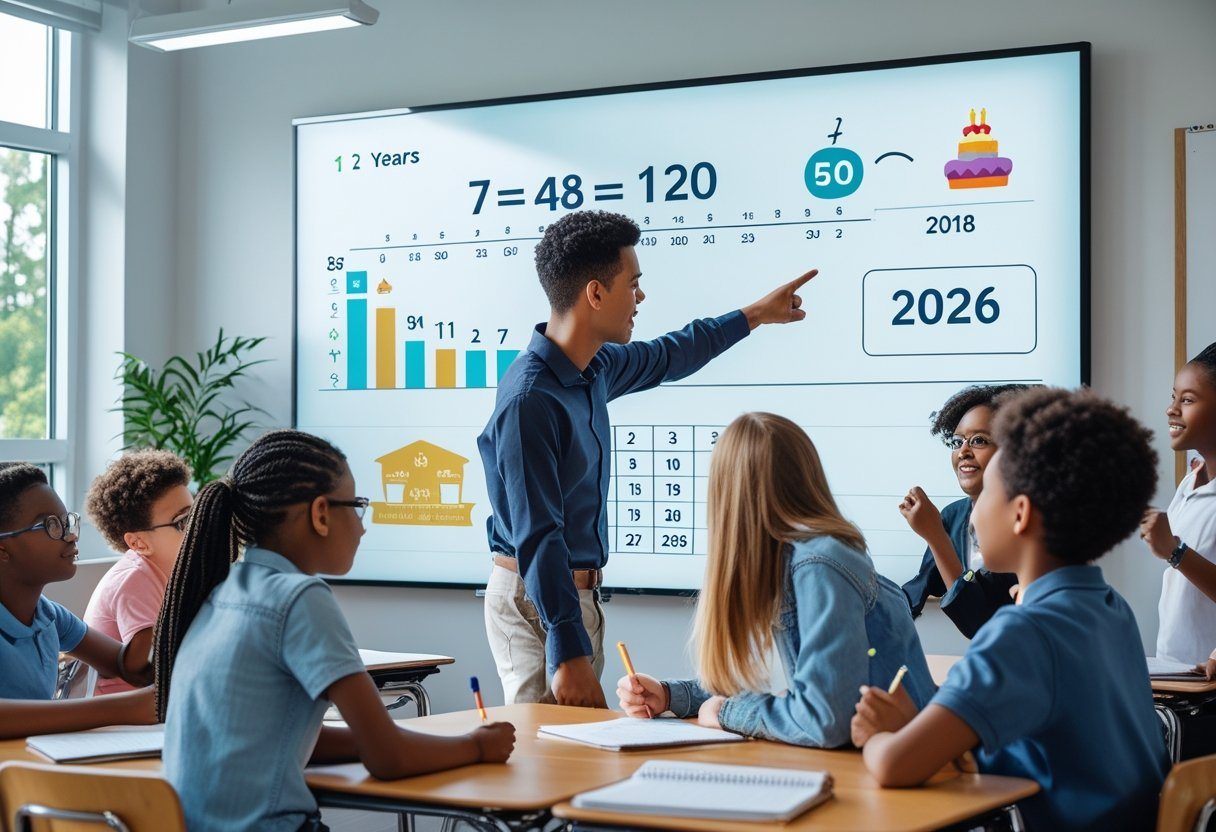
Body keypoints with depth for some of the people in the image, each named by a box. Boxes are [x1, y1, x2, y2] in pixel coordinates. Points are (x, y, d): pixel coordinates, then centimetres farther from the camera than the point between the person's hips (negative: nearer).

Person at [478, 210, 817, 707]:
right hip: (537, 599, -9)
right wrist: (568, 651, -29)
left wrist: (753, 316, 39)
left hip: (579, 592, 9)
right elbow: (537, 536, -26)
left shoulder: (594, 369, 6)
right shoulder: (529, 399, -22)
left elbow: (664, 358, 30)